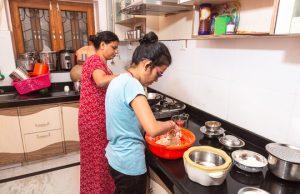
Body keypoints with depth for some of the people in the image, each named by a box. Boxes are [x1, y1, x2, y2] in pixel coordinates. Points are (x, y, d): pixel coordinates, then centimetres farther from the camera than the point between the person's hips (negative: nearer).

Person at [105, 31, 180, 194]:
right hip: (129, 163, -8)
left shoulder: (119, 80, 3)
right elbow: (153, 129, -34)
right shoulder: (131, 84, -25)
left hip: (116, 157, 8)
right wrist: (170, 124, -13)